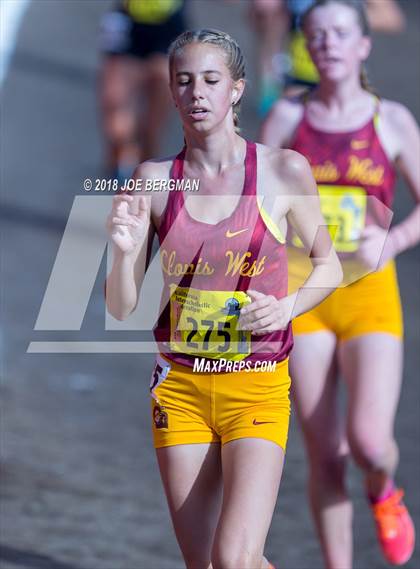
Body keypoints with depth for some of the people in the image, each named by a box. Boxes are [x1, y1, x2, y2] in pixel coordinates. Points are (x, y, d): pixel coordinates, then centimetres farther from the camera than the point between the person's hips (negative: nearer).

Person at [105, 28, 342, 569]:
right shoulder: (154, 179, 1)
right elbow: (121, 308, 3)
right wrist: (125, 251, -17)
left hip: (257, 389, -2)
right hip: (180, 387, 3)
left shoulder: (283, 171, -3)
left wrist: (287, 307, -10)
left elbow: (328, 266, 9)